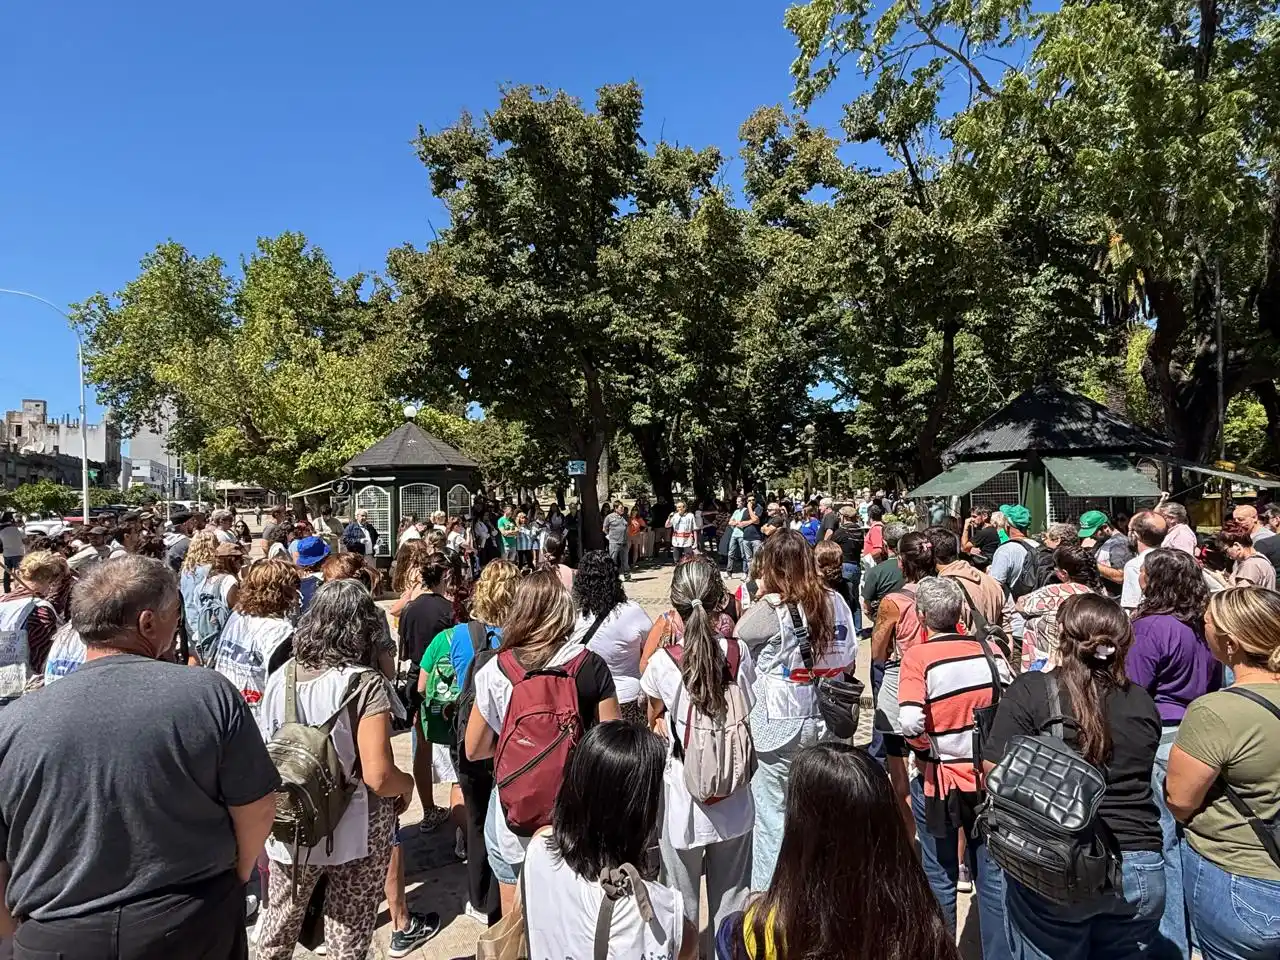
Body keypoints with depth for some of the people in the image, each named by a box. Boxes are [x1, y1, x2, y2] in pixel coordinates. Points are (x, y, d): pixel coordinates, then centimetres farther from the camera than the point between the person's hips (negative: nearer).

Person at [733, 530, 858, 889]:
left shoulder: (771, 608, -16)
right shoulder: (835, 601, -1)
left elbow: (735, 640, -3)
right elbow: (849, 661, 6)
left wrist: (762, 594, 0)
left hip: (780, 726, -5)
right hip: (826, 723, 5)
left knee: (772, 815, 9)